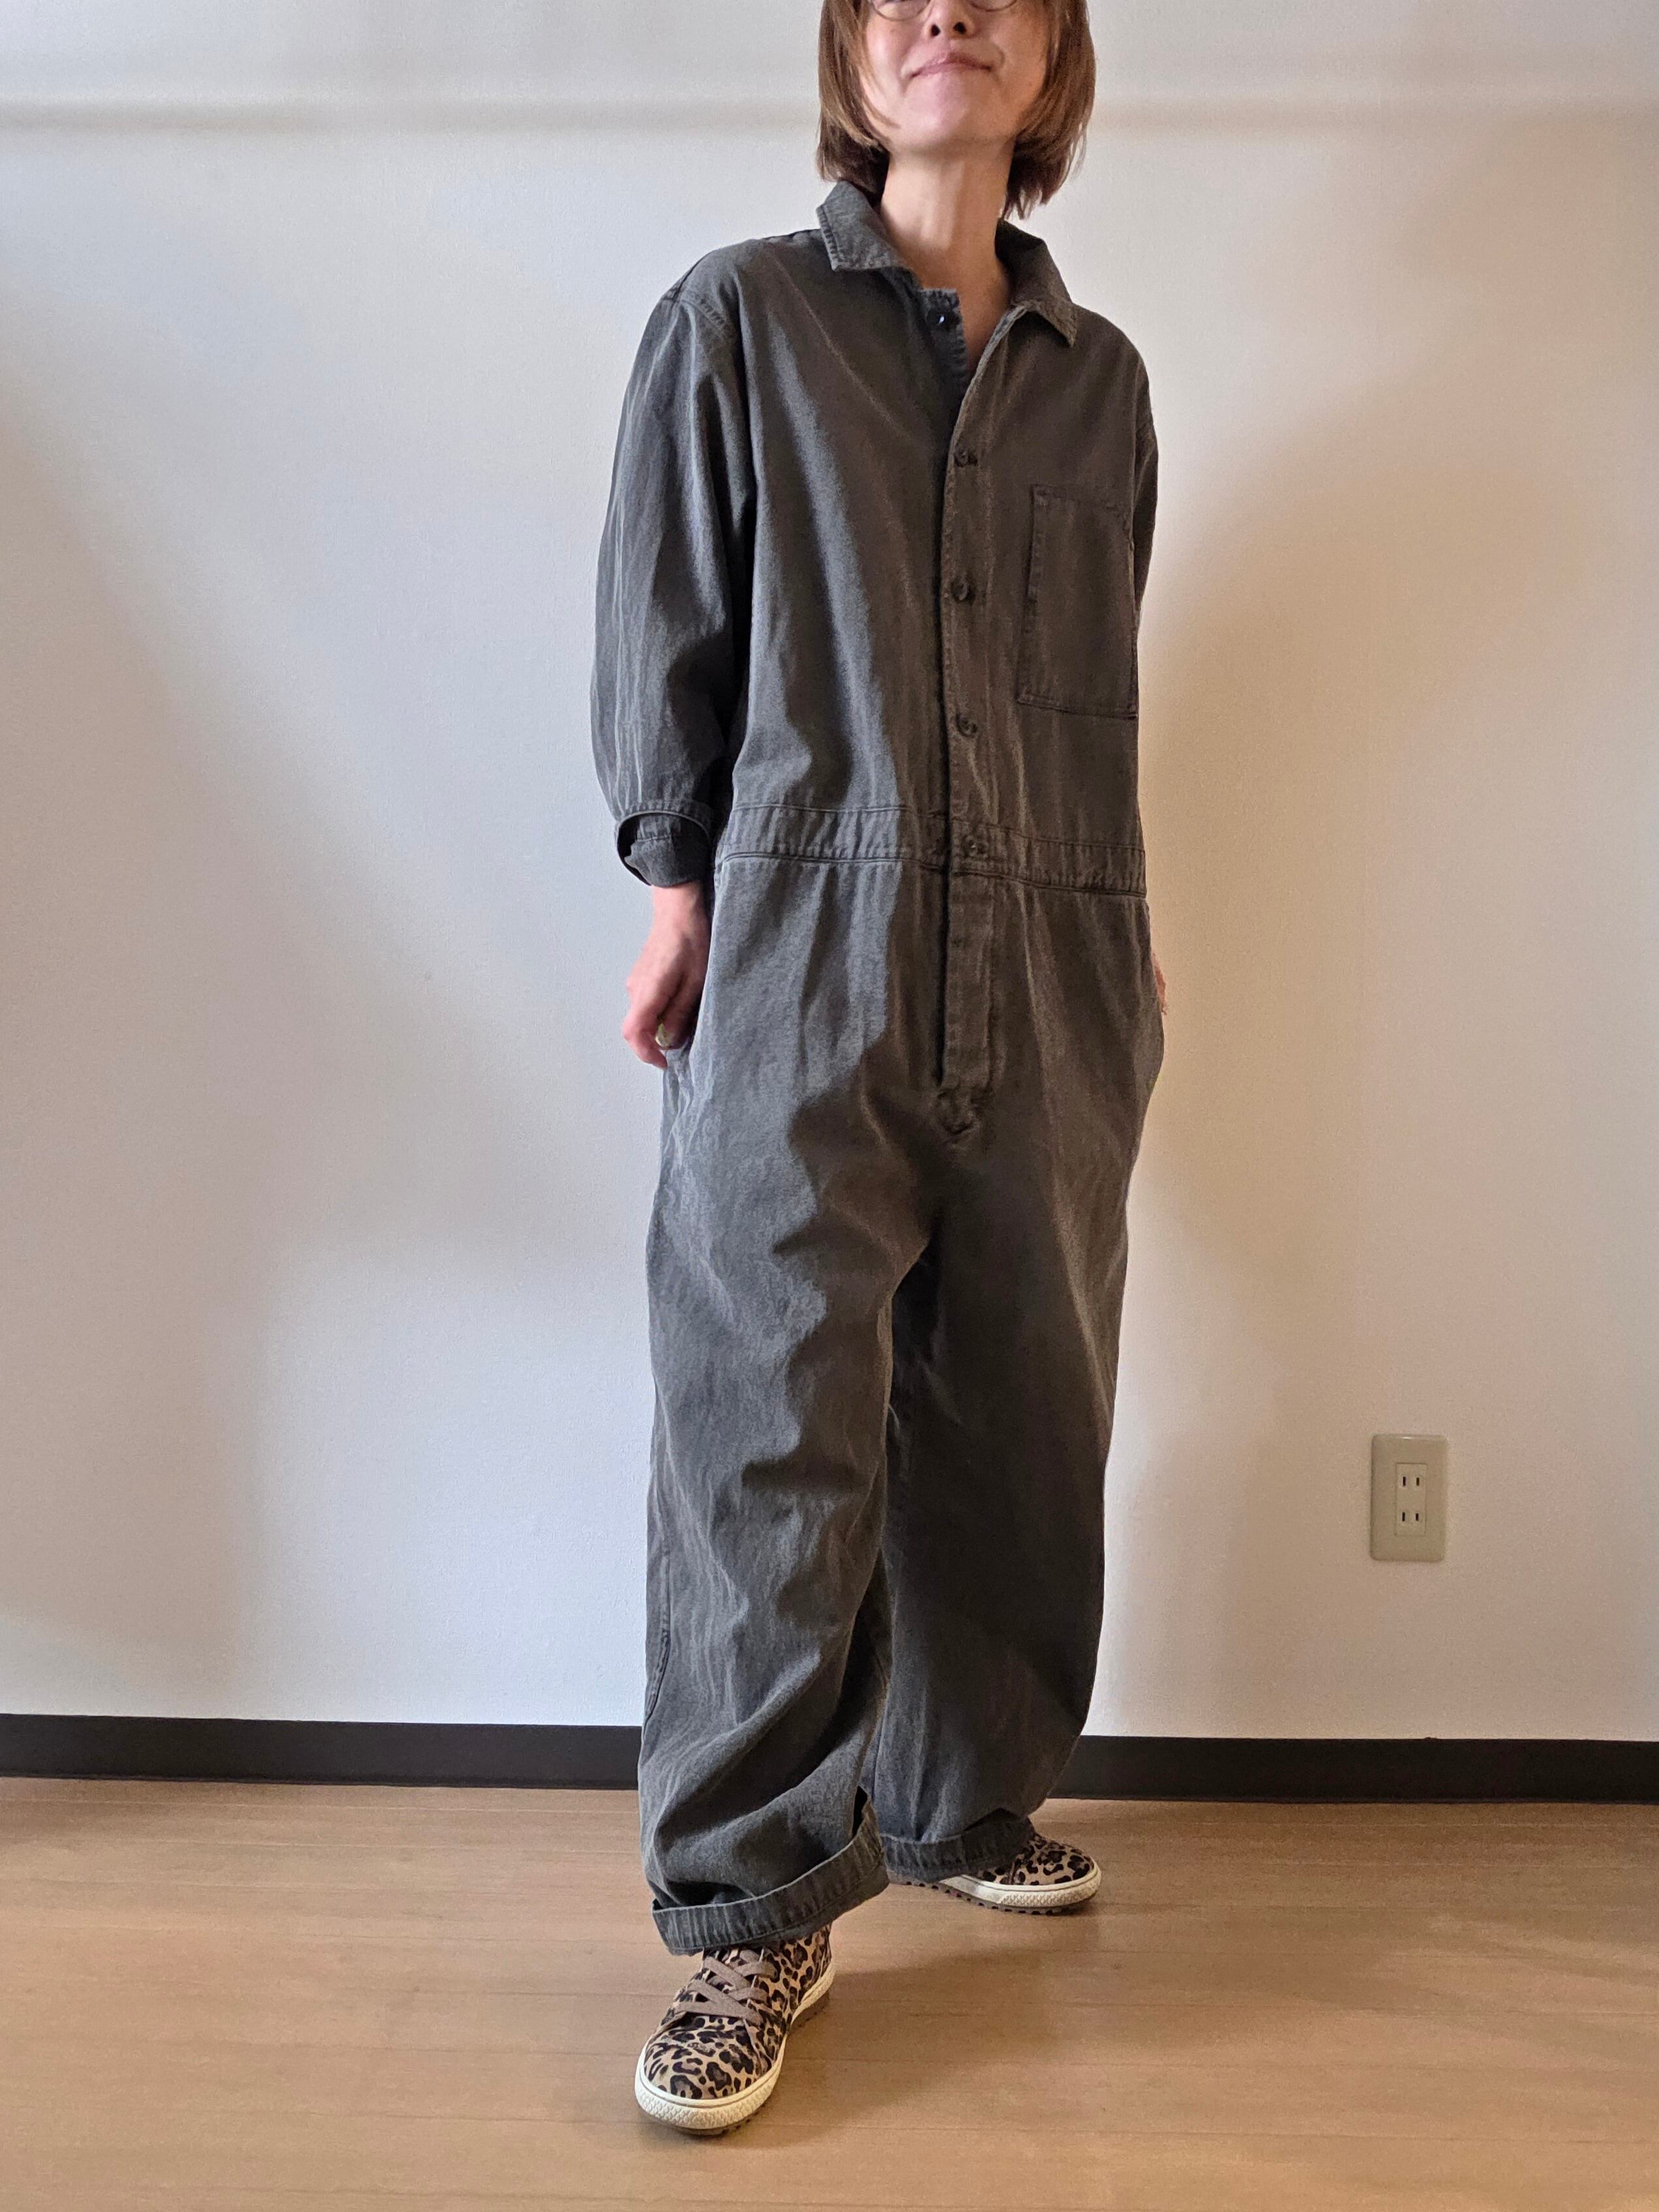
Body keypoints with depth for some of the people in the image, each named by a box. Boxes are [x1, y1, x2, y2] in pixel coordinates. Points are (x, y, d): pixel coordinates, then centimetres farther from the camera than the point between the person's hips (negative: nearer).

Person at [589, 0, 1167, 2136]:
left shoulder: (1099, 375, 17)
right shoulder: (736, 319, 7)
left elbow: (1100, 680, 18)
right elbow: (661, 629, 5)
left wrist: (1127, 930, 14)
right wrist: (678, 881, -1)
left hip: (1048, 985, 4)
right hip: (804, 954, -4)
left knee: (1020, 1420, 9)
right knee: (774, 1427, -7)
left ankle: (962, 1803, 29)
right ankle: (754, 1912, 4)